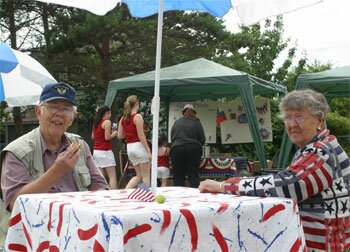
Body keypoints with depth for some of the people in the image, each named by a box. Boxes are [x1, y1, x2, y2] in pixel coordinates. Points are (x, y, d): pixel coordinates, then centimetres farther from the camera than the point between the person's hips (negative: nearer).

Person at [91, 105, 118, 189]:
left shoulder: (96, 123, 14)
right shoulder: (107, 122, -9)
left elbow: (93, 137, 18)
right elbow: (107, 137, -14)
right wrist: (114, 134, 4)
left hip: (96, 151, 8)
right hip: (105, 151, -8)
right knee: (112, 176, -7)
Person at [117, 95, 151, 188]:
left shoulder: (123, 118, 10)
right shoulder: (138, 116, -9)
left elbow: (119, 136, 10)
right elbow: (141, 135, -14)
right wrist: (148, 151, -14)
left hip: (129, 147, 7)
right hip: (139, 146, -7)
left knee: (139, 176, 15)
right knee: (146, 176, 1)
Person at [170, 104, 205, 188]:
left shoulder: (176, 122, 12)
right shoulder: (196, 122, 5)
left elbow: (172, 138, 13)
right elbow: (202, 139, 4)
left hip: (176, 149, 2)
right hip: (193, 149, -2)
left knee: (178, 178, 3)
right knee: (193, 177, 0)